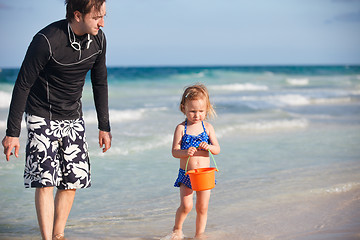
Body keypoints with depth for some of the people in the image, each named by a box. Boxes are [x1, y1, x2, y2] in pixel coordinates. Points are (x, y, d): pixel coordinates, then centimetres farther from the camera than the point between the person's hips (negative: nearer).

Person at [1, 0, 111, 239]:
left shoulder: (98, 40, -8)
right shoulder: (46, 40, -25)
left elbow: (100, 83, 7)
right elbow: (23, 85, -17)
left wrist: (104, 126, 10)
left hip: (73, 117, 5)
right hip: (42, 117, -5)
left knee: (73, 180, 5)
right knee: (45, 180, -11)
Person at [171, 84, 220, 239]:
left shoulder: (207, 127, 2)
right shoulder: (181, 128, -5)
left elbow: (217, 149, 2)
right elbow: (175, 151, -8)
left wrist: (209, 147, -20)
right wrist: (185, 152, -29)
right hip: (186, 174, -2)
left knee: (202, 207, 6)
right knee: (186, 205, -12)